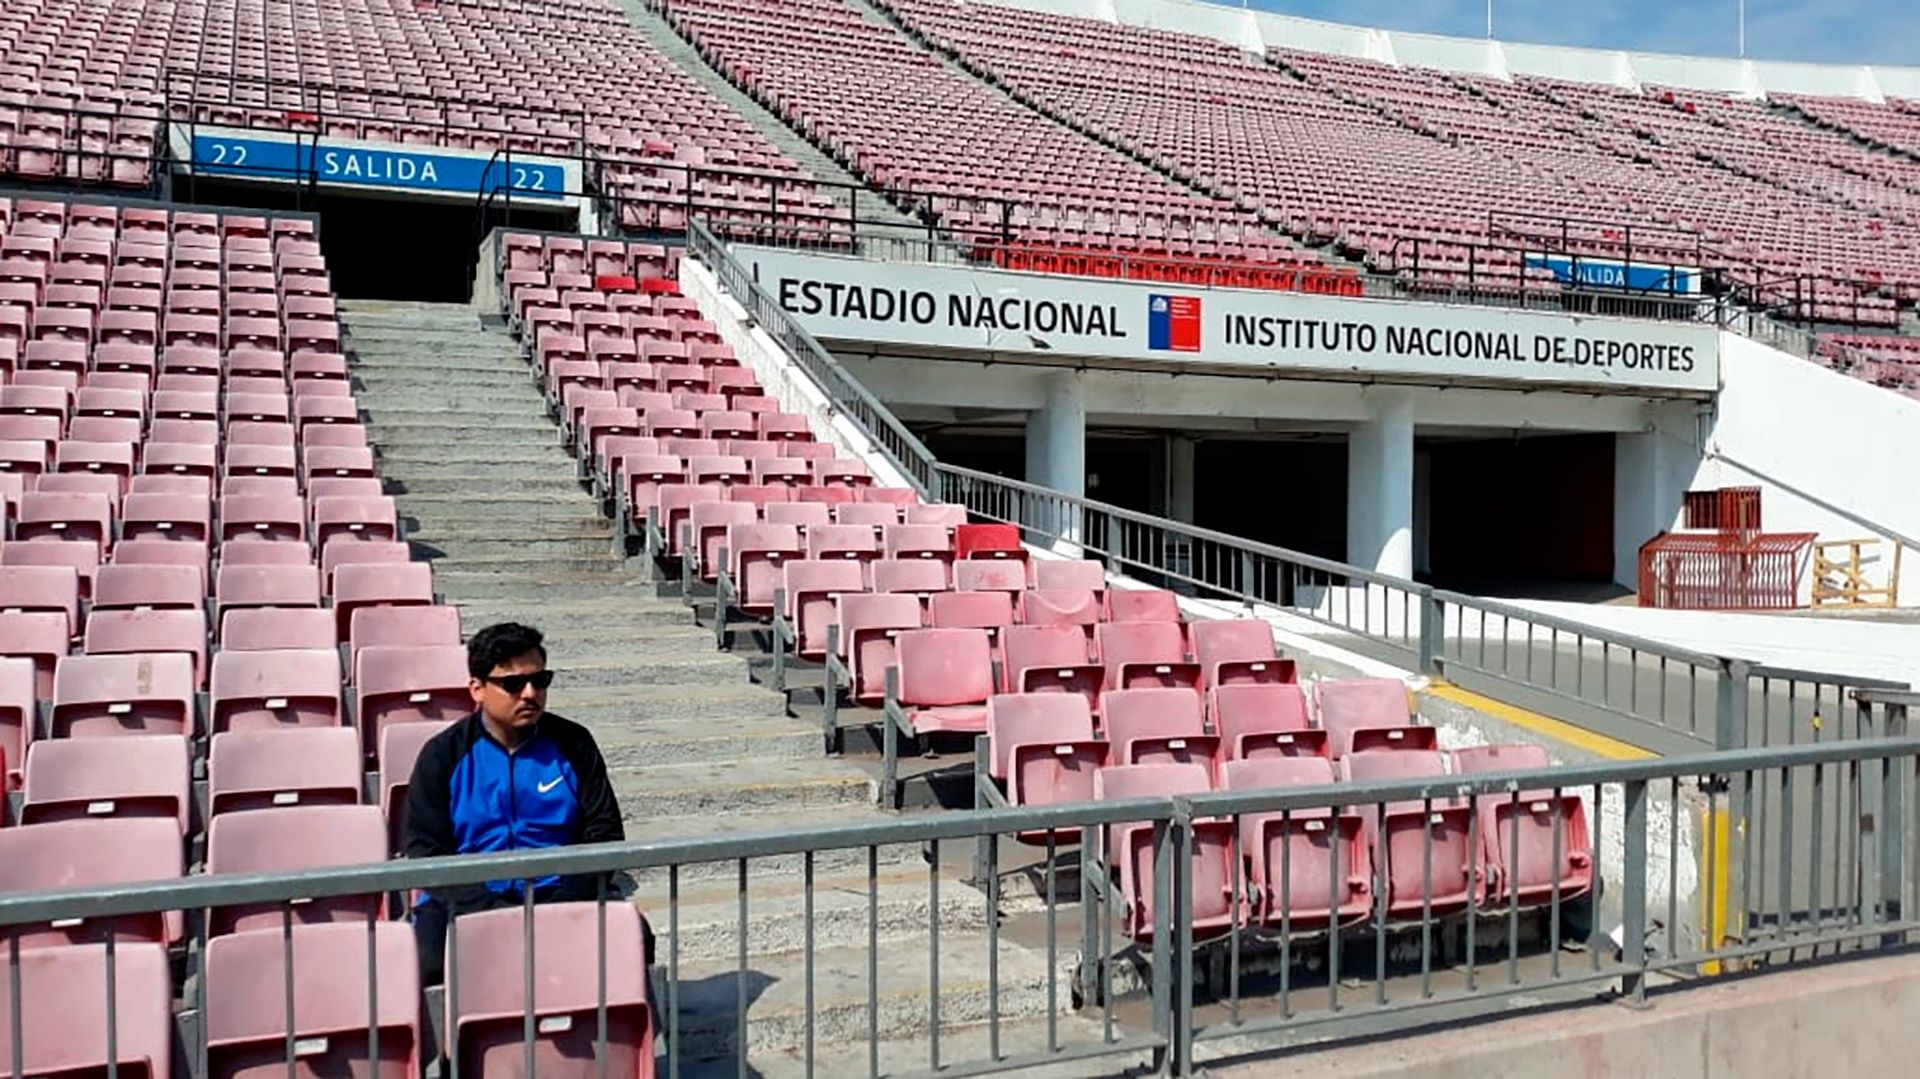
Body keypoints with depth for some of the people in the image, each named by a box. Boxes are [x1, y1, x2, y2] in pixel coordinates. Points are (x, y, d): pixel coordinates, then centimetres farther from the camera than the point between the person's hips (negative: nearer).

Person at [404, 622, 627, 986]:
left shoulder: (572, 744, 7)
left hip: (559, 896, 1)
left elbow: (604, 832, 8)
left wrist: (566, 904, -11)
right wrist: (494, 916, -17)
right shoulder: (443, 755, 3)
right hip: (469, 902, -1)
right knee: (428, 963, -31)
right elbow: (426, 850, -1)